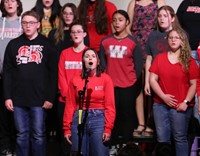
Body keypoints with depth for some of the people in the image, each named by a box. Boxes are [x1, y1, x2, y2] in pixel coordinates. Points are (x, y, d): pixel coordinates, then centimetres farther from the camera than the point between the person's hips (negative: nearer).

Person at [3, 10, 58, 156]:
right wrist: (7, 96, 0)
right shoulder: (13, 44, 8)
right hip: (18, 99, 2)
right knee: (22, 135, 7)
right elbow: (7, 72, 8)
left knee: (38, 135, 2)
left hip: (39, 99, -2)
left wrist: (50, 97, -7)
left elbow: (53, 73, -1)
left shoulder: (46, 45, 2)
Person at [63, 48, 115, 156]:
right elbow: (70, 106, 4)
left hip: (99, 119, -1)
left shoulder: (105, 79, 2)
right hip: (79, 120, 2)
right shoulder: (75, 81, 7)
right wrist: (67, 128, -1)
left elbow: (110, 106, -3)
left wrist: (108, 128, -10)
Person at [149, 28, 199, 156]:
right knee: (162, 139, 6)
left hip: (181, 106, -2)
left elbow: (194, 84, -1)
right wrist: (163, 96, -10)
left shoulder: (189, 61, 1)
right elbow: (153, 79, 2)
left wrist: (186, 102, -13)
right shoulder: (159, 58, 7)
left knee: (180, 138, 1)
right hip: (160, 104, 3)